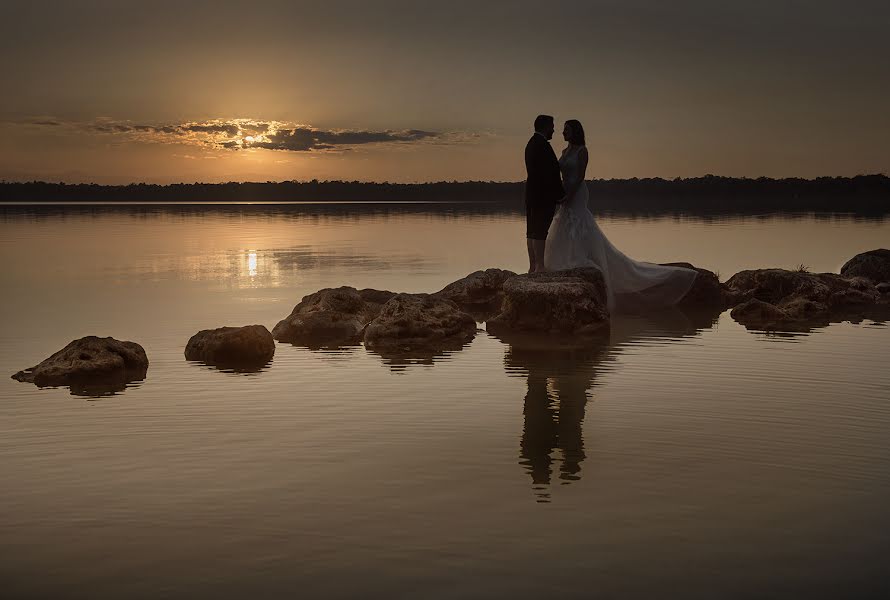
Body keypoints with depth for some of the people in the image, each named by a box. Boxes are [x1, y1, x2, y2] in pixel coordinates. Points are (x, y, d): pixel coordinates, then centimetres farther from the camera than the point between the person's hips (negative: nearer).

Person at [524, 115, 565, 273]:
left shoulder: (532, 143, 15)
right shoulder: (542, 144, -16)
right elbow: (551, 172, -18)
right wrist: (561, 194, -11)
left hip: (532, 193, 10)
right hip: (544, 194, -10)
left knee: (532, 230, 10)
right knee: (540, 231, -8)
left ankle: (533, 266, 14)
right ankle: (539, 266, -7)